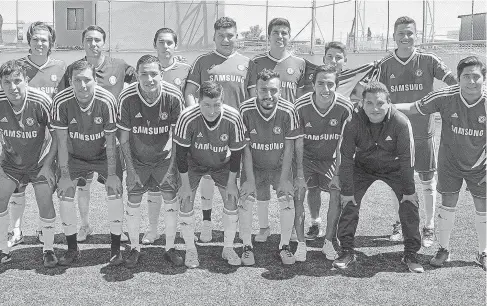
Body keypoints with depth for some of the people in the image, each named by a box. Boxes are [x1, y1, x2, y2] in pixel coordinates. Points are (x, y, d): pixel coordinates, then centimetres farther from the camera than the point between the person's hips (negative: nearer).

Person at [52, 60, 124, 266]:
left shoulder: (106, 101, -26)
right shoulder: (61, 101, -23)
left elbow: (110, 141, -18)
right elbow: (62, 141, -14)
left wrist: (112, 175, -15)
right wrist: (65, 175, -13)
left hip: (103, 155, -1)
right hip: (74, 156, 1)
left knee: (115, 193, -14)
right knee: (64, 194, -9)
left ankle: (116, 248, 3)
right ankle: (72, 249, 9)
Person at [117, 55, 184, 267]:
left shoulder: (173, 96, -18)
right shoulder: (127, 98, -18)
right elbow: (124, 135, -7)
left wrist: (174, 158, -5)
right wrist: (130, 165, -7)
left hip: (164, 157, 0)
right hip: (137, 159, 0)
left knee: (170, 200, -2)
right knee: (133, 202, -1)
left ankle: (170, 248, 16)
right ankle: (134, 248, 18)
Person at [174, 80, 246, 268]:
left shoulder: (233, 118, -29)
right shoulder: (188, 118, -33)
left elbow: (236, 152, -15)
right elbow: (181, 152, -20)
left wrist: (231, 182, -10)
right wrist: (185, 183, -16)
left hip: (221, 163, 1)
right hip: (193, 162, -1)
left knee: (231, 199, -6)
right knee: (186, 200, -11)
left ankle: (228, 249, 11)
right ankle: (190, 250, 7)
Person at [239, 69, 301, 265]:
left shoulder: (288, 111, -19)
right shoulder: (246, 110, -19)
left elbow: (289, 147, -12)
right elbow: (246, 147, -12)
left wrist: (283, 179, -14)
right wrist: (250, 180, -15)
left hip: (280, 166, 0)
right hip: (254, 166, 0)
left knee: (287, 198, -15)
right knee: (245, 198, -14)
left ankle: (284, 246, 3)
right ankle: (247, 247, 2)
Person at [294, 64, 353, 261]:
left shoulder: (345, 107, -21)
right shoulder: (301, 106, -21)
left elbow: (343, 143, -13)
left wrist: (338, 173, -15)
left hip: (331, 158, 0)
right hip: (307, 156, 0)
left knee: (337, 193, -14)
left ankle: (329, 241, 5)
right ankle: (301, 244, 0)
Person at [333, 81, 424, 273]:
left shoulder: (401, 123, -28)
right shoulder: (354, 122, -25)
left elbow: (406, 158, -20)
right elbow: (346, 158, -17)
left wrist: (409, 191, -17)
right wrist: (347, 191, -16)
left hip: (394, 168, -1)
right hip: (363, 167, 1)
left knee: (409, 204, -12)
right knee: (349, 203, -12)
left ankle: (411, 254, 4)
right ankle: (346, 252, 2)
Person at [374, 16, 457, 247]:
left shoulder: (428, 61, -6)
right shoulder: (385, 65, 0)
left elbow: (454, 81, -11)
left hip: (423, 131, -1)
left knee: (428, 182, 6)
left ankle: (429, 227, 21)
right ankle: (400, 223, 29)